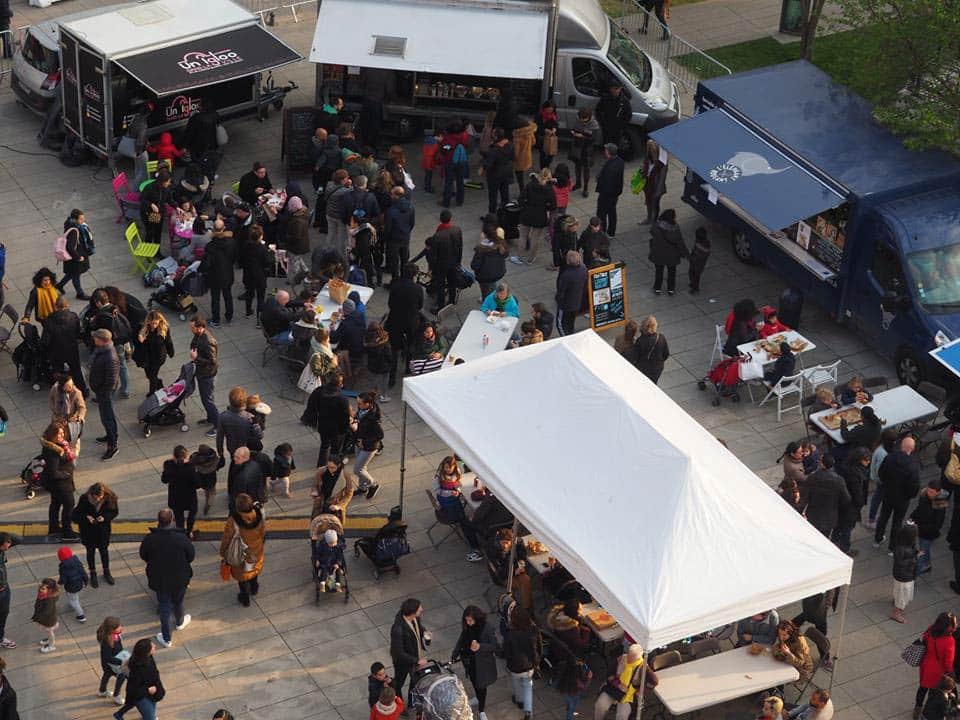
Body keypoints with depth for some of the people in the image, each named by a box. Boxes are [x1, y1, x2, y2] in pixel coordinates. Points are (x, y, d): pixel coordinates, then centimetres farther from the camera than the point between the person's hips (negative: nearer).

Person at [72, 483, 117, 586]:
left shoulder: (110, 498, -24)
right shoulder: (84, 499, -27)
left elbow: (114, 511, -7)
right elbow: (75, 515, -14)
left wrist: (105, 517, -25)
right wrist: (86, 517, -33)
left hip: (103, 530, 1)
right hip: (88, 530, -1)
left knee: (104, 550, 19)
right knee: (90, 551, 16)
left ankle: (106, 572, 41)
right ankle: (93, 574, 36)